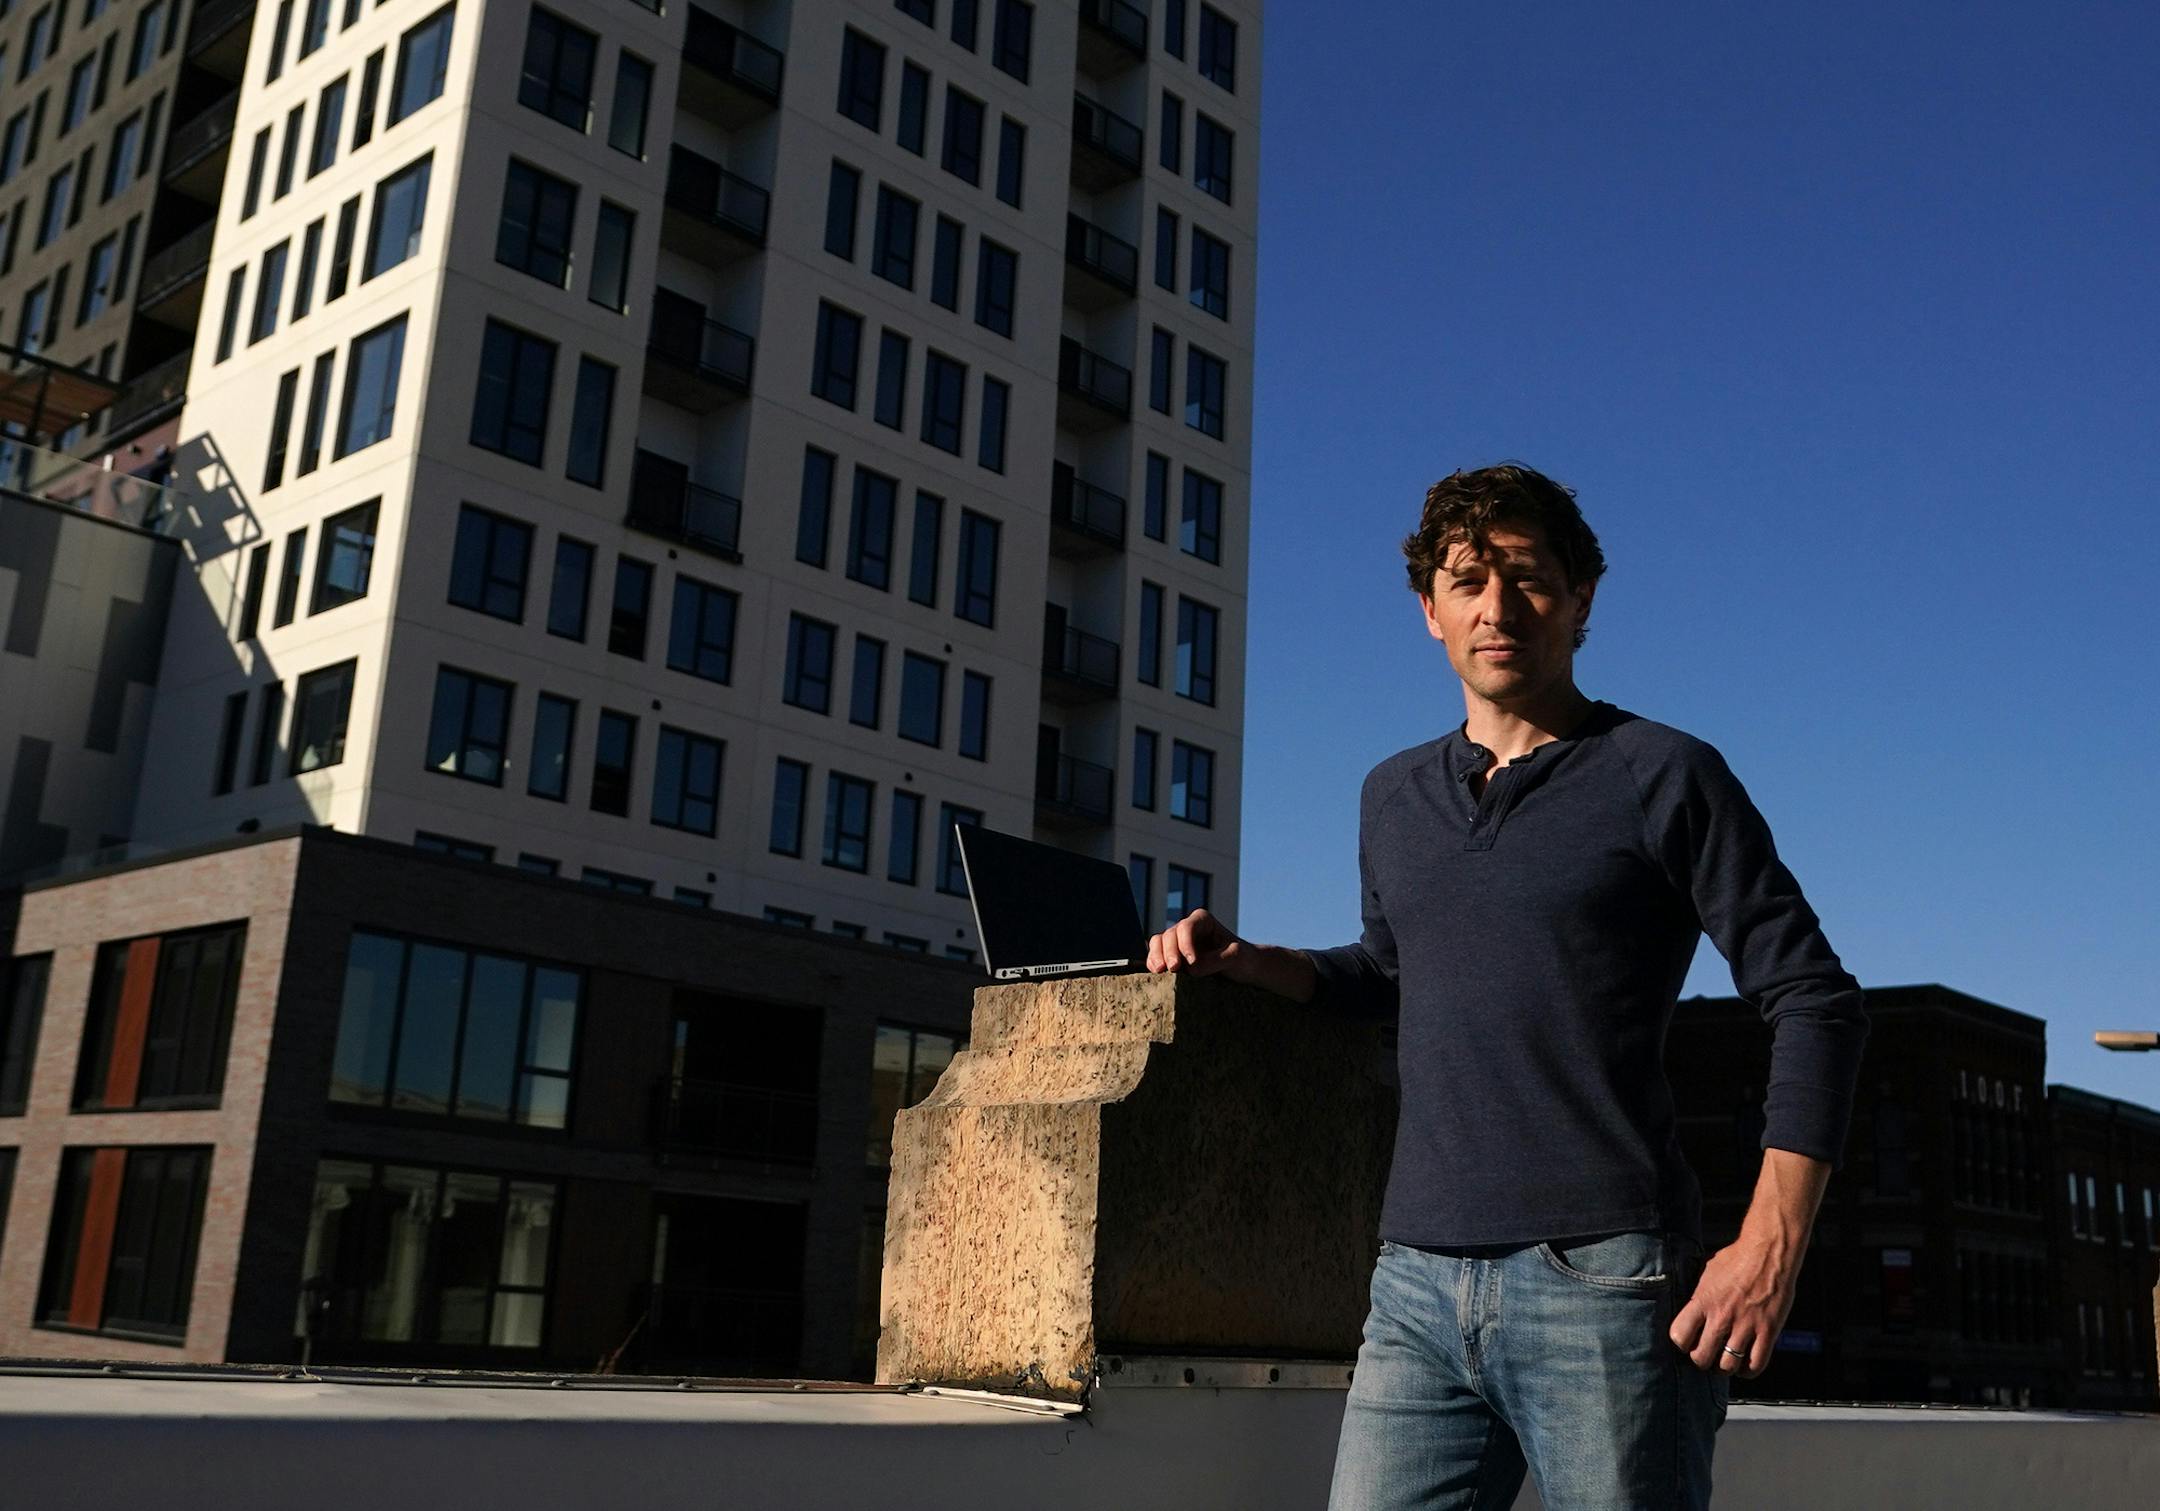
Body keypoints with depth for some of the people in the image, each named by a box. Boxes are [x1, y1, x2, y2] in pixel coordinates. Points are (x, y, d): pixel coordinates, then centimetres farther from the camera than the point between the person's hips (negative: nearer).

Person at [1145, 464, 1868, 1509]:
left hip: (1600, 1280, -4)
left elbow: (1814, 1001, -2)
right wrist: (1247, 963, 12)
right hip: (1418, 1284, 5)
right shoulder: (1394, 799, 16)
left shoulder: (1661, 777, 0)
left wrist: (1771, 1243, -12)